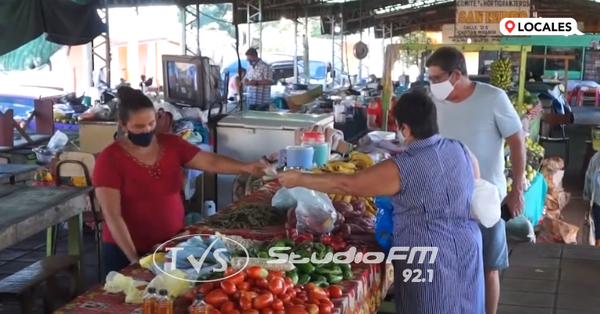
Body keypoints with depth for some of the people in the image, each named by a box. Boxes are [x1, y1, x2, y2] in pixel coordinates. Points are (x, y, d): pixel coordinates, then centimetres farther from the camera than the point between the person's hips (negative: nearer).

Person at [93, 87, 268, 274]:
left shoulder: (171, 145, 1)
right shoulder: (110, 159, -13)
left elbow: (210, 162, -6)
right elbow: (112, 215, -16)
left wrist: (246, 168, -24)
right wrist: (134, 258, -22)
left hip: (172, 245, 4)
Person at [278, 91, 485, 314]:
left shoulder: (402, 169, -19)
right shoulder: (462, 151, 0)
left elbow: (345, 185, -14)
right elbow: (475, 186, 17)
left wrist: (299, 179, -5)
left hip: (429, 261, -6)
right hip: (468, 250, 6)